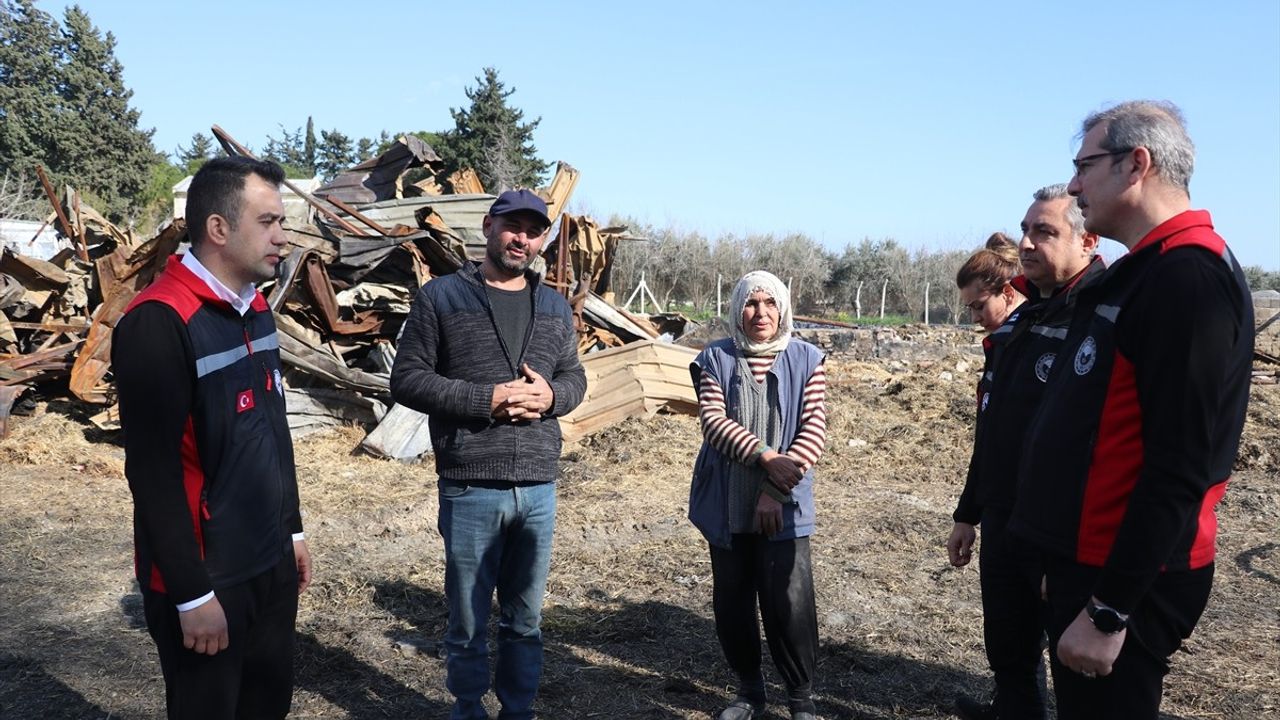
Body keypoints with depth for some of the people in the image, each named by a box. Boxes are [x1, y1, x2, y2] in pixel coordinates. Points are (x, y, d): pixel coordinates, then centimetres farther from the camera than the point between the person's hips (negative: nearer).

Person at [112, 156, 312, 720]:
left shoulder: (255, 309, 7)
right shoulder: (158, 322, -20)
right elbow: (153, 472, -21)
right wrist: (192, 594, -18)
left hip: (270, 563, 7)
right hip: (204, 577, -7)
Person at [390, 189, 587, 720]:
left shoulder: (555, 307, 11)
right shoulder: (441, 296, -3)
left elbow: (575, 378, 16)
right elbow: (407, 379, -7)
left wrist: (550, 395, -7)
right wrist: (487, 399, -17)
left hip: (539, 490, 4)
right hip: (470, 491, -4)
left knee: (525, 622, 17)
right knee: (467, 624, 11)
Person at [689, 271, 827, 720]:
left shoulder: (806, 360, 2)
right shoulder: (715, 359, 3)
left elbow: (814, 430, -6)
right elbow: (713, 421, -10)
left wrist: (777, 490, -15)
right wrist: (766, 456, -23)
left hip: (784, 507, -1)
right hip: (727, 507, 2)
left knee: (789, 603, -6)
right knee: (731, 603, 10)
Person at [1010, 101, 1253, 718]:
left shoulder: (1188, 277, -19)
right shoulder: (1141, 273, 13)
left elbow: (1179, 468, -24)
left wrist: (1109, 610, -22)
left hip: (1126, 579, -9)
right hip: (1089, 557, 9)